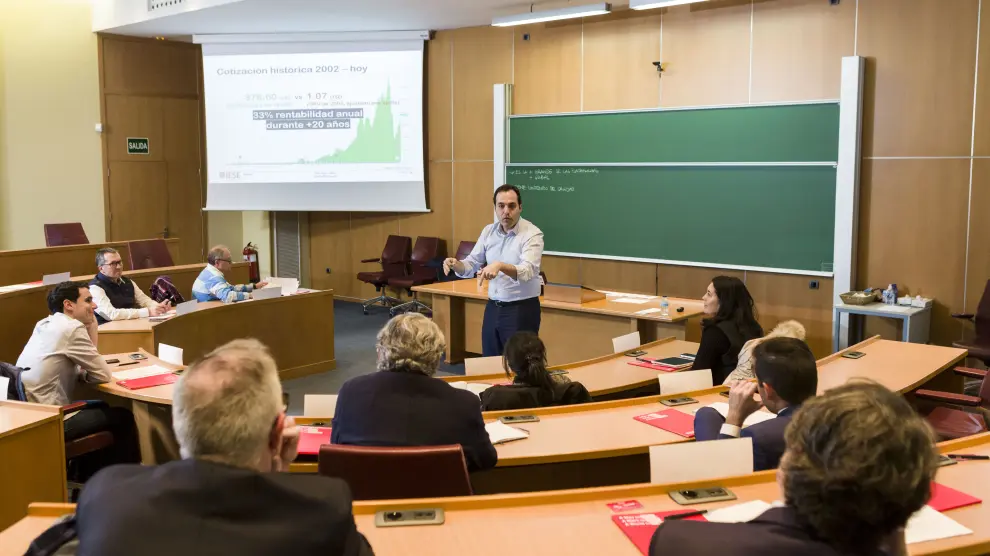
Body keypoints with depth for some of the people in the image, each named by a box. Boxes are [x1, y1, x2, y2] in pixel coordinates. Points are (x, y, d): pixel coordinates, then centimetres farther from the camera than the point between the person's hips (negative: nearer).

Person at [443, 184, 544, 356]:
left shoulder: (532, 234, -14)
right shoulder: (488, 231, 5)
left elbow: (527, 270, -29)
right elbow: (471, 266, 7)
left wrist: (500, 266, -47)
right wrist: (455, 264, -15)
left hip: (522, 310, -6)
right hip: (493, 308, 6)